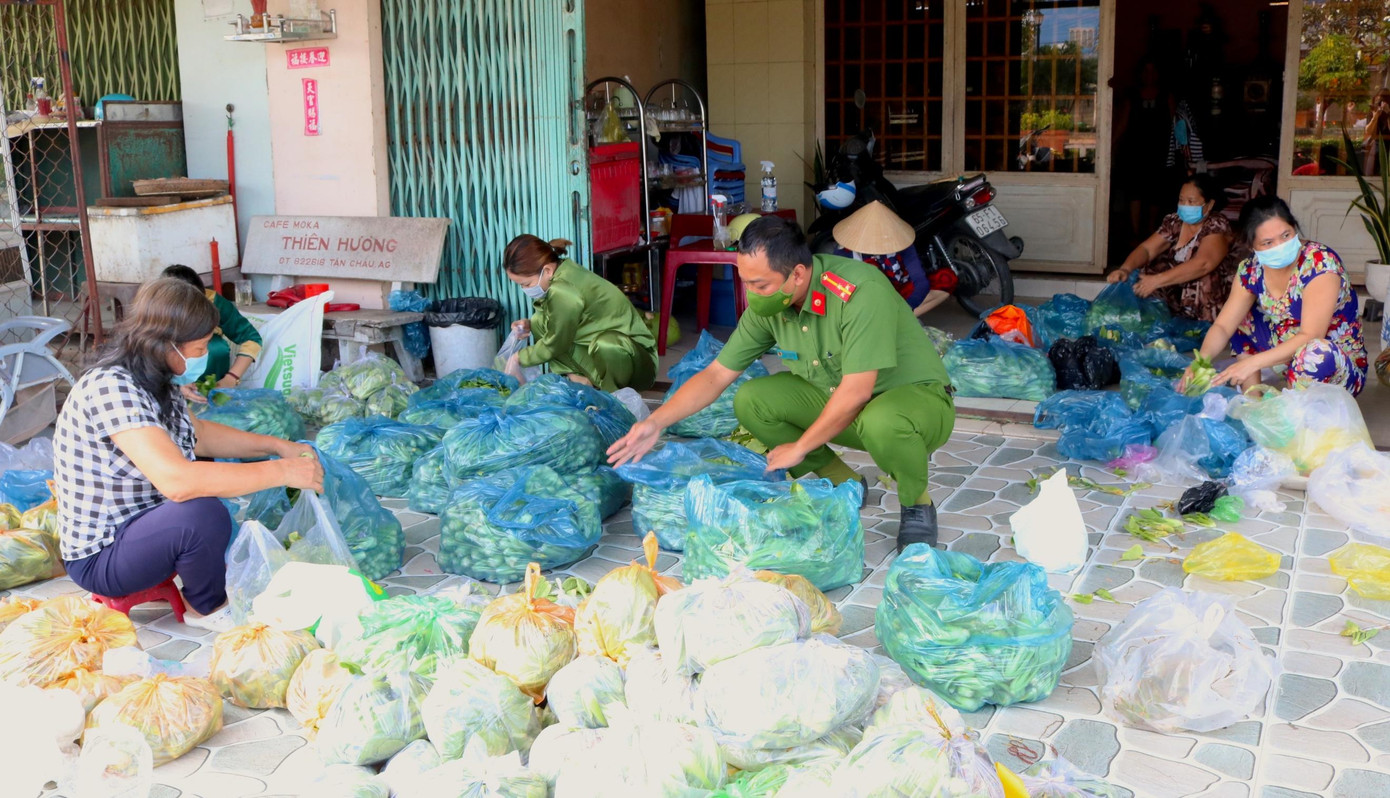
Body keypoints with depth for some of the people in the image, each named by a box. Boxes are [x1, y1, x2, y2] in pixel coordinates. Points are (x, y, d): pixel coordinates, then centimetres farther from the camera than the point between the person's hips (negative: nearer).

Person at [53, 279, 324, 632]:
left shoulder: (155, 381, 0)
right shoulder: (111, 388, -28)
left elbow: (200, 434, 19)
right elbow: (177, 480, -40)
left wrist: (278, 446, 6)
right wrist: (281, 472, -33)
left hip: (143, 524, 9)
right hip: (100, 559, -9)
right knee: (203, 514, -33)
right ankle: (209, 609, -6)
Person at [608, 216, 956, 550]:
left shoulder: (860, 291, -31)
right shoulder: (768, 306, -9)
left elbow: (857, 391, -31)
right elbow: (715, 375, -3)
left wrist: (799, 448, -21)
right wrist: (654, 423, -14)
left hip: (919, 396, -6)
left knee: (881, 422, -41)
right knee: (751, 400, -11)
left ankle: (918, 504, -8)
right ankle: (844, 484, 4)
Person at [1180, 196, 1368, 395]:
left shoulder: (1320, 263, -24)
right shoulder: (1251, 270, -6)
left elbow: (1310, 337, -32)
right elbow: (1223, 326, -6)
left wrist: (1253, 362, -39)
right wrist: (1201, 360, -27)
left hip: (1340, 365, -7)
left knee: (1314, 352, -37)